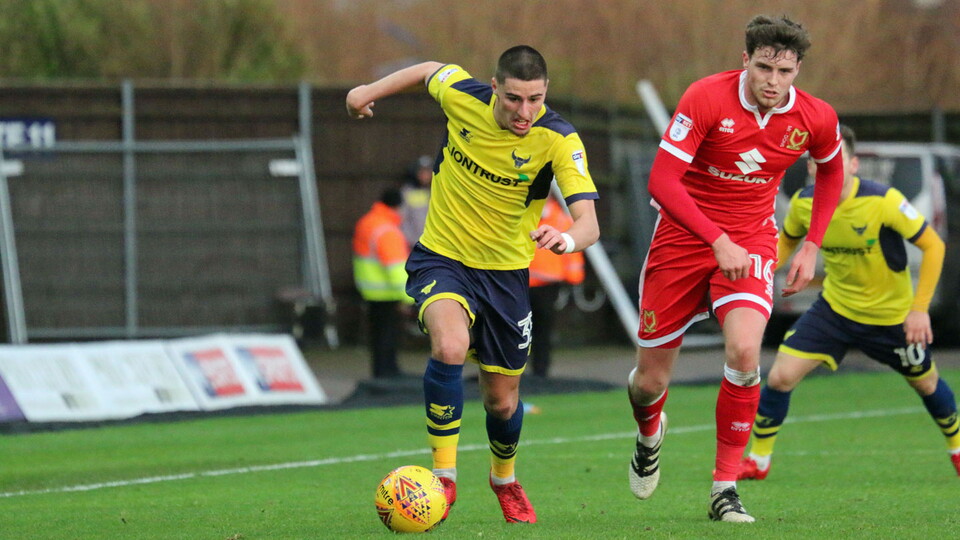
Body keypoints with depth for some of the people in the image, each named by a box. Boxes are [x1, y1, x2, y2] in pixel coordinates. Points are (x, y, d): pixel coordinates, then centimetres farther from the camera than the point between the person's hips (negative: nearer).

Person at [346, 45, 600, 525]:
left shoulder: (558, 139, -22)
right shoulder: (461, 97, -17)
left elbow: (589, 222, -32)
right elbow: (431, 70, 9)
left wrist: (568, 239, -54)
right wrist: (370, 91, 15)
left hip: (506, 271, 1)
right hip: (441, 258, -1)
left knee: (502, 400, 10)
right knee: (450, 347, -31)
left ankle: (504, 479, 44)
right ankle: (443, 477, -20)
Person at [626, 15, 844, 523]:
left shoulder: (816, 119, -9)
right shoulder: (706, 98, -20)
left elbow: (831, 170, 15)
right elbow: (662, 180, -23)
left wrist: (811, 245, 6)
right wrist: (718, 241, -31)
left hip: (751, 238, 1)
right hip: (684, 234, -1)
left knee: (744, 352, -27)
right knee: (651, 380, 5)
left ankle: (725, 489, -13)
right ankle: (649, 433, 46)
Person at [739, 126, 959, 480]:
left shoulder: (883, 201, -27)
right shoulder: (804, 203, -14)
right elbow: (787, 239, 10)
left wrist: (920, 309, -20)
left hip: (892, 315, -2)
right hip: (835, 306, 3)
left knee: (926, 383, 15)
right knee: (780, 376, -10)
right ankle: (757, 460, 9)